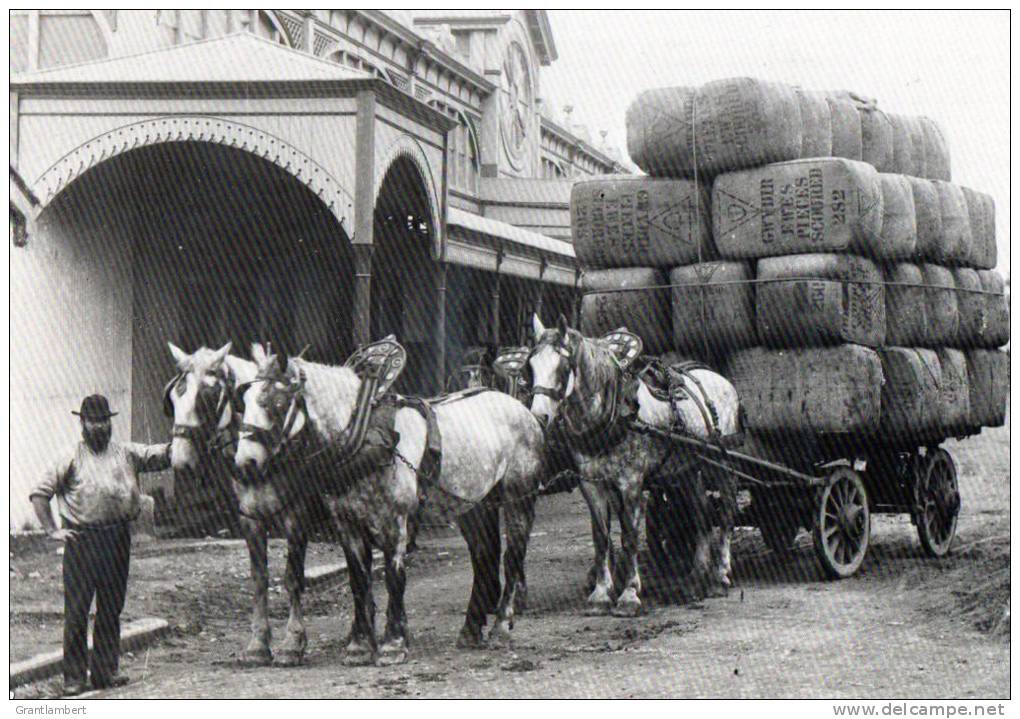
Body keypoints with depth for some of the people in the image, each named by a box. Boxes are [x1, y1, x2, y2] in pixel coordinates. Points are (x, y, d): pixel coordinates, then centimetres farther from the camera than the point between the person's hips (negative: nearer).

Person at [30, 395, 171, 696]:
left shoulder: (126, 453, 13)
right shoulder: (71, 458, 3)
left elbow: (160, 454, 6)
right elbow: (40, 494, 2)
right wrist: (52, 530, -5)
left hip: (117, 538, 4)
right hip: (81, 540, -4)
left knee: (111, 609, 9)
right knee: (76, 612, -4)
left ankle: (107, 671, 18)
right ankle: (74, 677, 1)